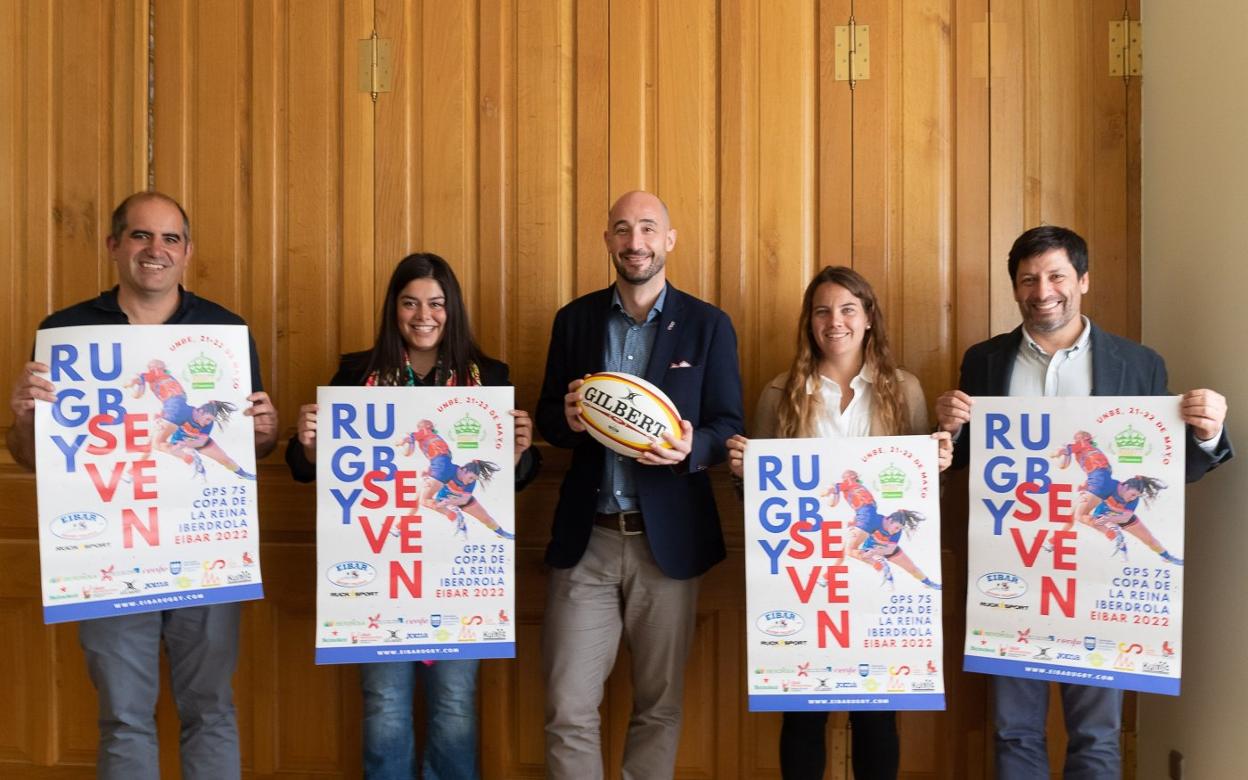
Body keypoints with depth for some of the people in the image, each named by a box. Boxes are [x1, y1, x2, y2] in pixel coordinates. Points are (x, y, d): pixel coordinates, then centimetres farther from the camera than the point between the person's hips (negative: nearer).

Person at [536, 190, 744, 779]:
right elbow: (547, 419, 10)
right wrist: (568, 419, -14)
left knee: (659, 704, 11)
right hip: (586, 538, 1)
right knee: (569, 708, 2)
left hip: (667, 538, -1)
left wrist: (690, 448, -21)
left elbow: (730, 426, 1)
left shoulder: (708, 325, 2)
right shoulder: (574, 320, 7)